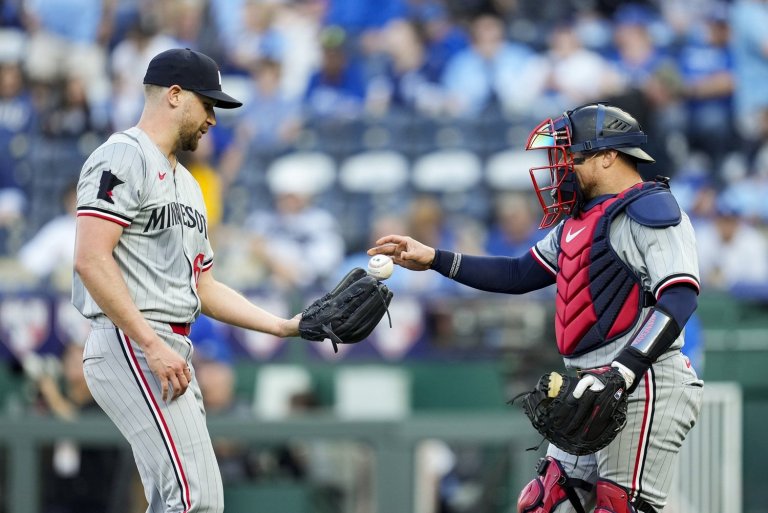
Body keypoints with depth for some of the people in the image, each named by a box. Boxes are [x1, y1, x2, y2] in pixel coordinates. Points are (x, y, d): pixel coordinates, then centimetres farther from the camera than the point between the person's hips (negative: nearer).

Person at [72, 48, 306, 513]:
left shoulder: (187, 185, 25)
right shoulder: (124, 157, -5)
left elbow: (204, 287, 27)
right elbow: (91, 259, -17)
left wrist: (286, 326, 17)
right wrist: (153, 345, -22)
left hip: (171, 353, 10)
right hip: (130, 347, -10)